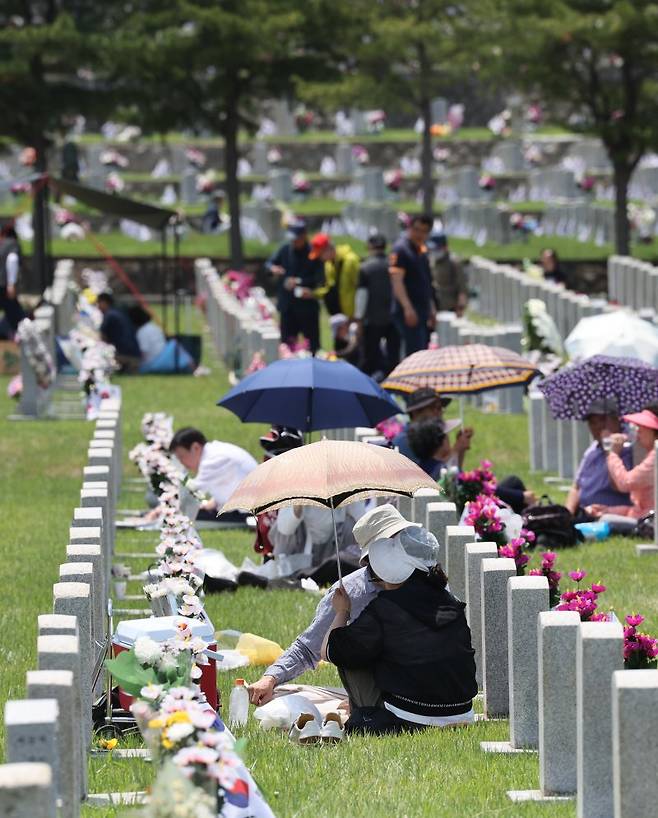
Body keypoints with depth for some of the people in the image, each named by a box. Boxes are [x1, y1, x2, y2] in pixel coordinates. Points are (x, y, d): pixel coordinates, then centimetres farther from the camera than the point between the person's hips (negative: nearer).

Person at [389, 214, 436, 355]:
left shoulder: (422, 251, 17)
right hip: (409, 312, -9)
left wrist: (431, 309, 25)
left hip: (423, 311, 9)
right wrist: (408, 308, -29)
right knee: (415, 353, -15)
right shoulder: (401, 249, -11)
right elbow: (397, 281, -19)